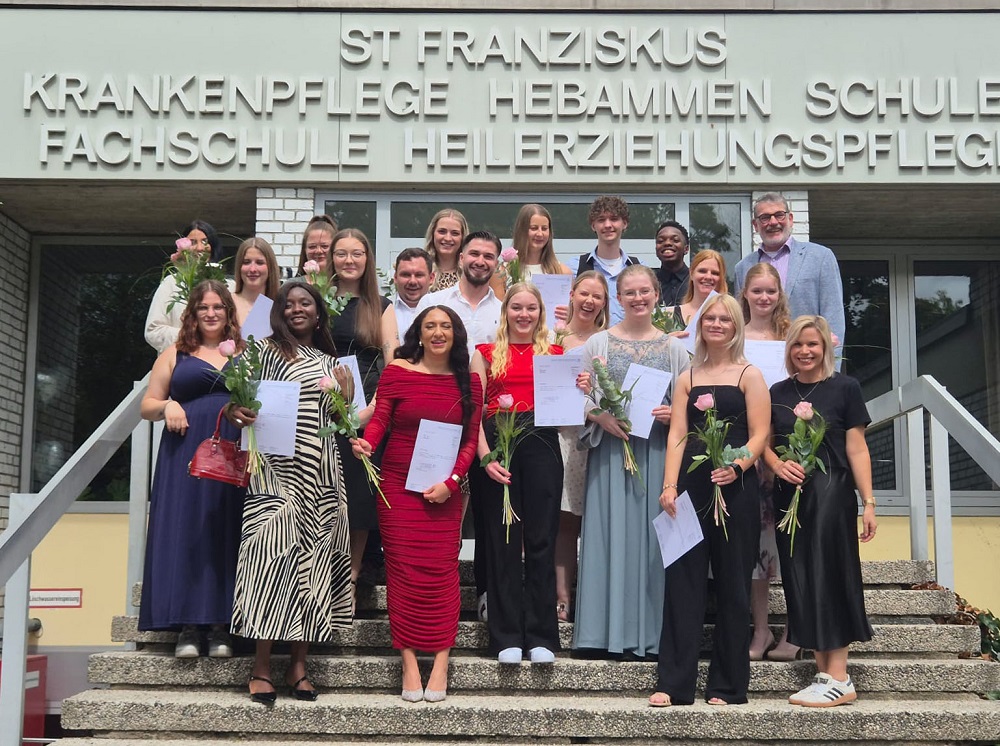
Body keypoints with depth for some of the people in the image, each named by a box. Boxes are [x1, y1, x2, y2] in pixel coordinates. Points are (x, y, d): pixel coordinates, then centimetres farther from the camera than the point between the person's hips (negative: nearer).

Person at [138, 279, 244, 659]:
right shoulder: (175, 355, 14)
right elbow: (147, 406, 14)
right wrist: (167, 406, -7)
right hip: (185, 454, 0)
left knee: (226, 533, -3)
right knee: (184, 530, -5)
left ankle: (220, 627, 0)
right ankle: (187, 625, -2)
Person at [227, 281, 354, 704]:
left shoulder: (331, 364, 18)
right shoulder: (266, 351, 7)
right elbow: (240, 400, 4)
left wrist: (345, 396, 2)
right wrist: (234, 412, -18)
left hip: (320, 473, 4)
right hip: (277, 468, -4)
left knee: (313, 561, 2)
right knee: (275, 555, -12)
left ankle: (298, 664, 9)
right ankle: (261, 667, -6)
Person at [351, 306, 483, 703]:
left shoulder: (469, 381, 6)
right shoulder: (396, 372, 1)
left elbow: (471, 439, 6)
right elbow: (379, 418, -3)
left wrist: (451, 481, -6)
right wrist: (365, 442, -25)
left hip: (444, 491, 1)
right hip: (398, 486, -1)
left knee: (441, 570, -2)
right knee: (403, 569, -2)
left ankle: (440, 663, 3)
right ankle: (409, 663, 2)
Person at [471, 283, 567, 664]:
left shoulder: (555, 354, 14)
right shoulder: (486, 354, 11)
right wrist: (485, 456, -10)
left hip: (541, 446, 1)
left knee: (541, 539, 1)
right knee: (502, 541, 2)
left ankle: (541, 636, 9)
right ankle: (507, 637, 9)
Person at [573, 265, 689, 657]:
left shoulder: (673, 346, 10)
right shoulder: (598, 343, 6)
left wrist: (674, 414, -8)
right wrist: (599, 416, -14)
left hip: (659, 451, 1)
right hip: (611, 449, -1)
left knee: (654, 533, 1)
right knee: (612, 533, -2)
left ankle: (652, 630, 9)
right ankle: (612, 628, 6)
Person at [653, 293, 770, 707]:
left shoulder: (749, 375, 6)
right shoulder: (687, 378, 15)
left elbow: (759, 435, -3)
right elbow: (677, 435, 7)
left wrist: (737, 466, -21)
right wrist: (670, 485, -6)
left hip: (735, 487, -3)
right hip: (692, 485, 3)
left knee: (732, 584, 3)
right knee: (681, 579, -1)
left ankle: (727, 686, 11)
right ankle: (673, 682, 3)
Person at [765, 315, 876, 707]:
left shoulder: (844, 388, 0)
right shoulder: (778, 392, 12)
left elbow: (857, 449, -3)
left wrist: (868, 502, -7)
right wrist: (777, 464, -6)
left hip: (831, 492, -4)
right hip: (789, 495, 5)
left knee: (827, 576, -6)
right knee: (799, 580, 3)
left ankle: (838, 678, -1)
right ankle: (823, 671, 10)